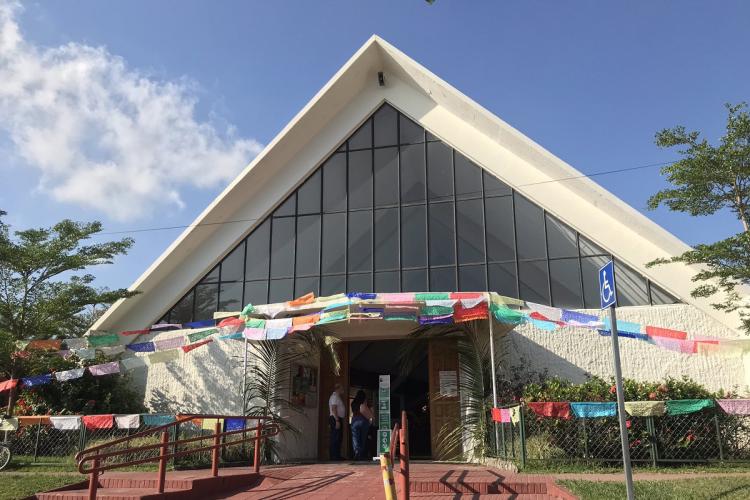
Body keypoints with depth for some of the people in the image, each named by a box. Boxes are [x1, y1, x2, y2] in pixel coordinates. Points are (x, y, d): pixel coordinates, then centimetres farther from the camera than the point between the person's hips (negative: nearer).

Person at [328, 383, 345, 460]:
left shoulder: (337, 397, 21)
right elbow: (334, 409, -19)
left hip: (338, 419, 10)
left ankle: (337, 456, 14)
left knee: (338, 438, 11)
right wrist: (337, 421, -24)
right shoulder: (335, 396, -10)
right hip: (336, 419, -10)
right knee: (336, 438, -10)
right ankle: (335, 456, -10)